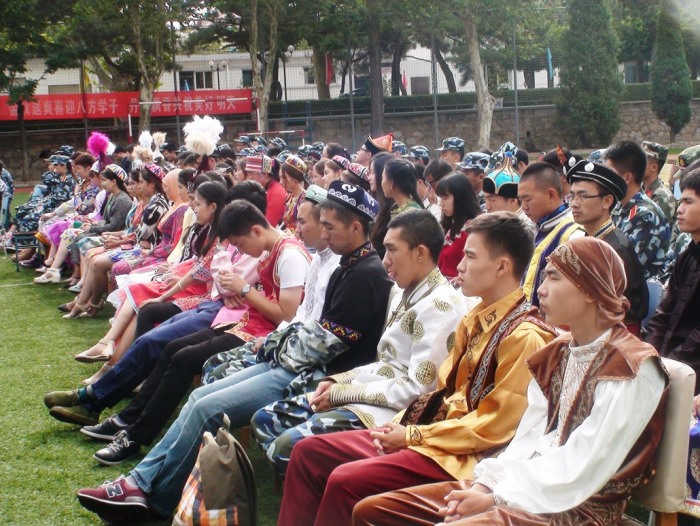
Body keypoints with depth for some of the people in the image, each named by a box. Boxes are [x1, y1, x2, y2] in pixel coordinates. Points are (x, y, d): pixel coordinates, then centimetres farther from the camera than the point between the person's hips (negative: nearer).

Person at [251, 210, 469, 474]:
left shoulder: (440, 306, -17)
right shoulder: (408, 296, 14)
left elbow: (417, 388, -21)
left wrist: (342, 392, -15)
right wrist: (338, 381, 3)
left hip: (392, 412, -10)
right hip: (370, 395, 10)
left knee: (288, 445, -23)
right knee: (264, 420, 6)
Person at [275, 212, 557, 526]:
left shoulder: (524, 337, -17)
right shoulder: (475, 318, 12)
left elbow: (495, 426, -19)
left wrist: (413, 436, -14)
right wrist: (402, 425, -1)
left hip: (462, 456, -9)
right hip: (429, 432, 10)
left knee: (345, 481, -26)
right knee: (308, 453, 3)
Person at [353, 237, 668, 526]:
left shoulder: (632, 370, -12)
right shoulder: (556, 355, 14)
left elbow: (581, 469, -17)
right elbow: (528, 440, 9)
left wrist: (495, 499, -15)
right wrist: (487, 484, -8)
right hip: (527, 486, 8)